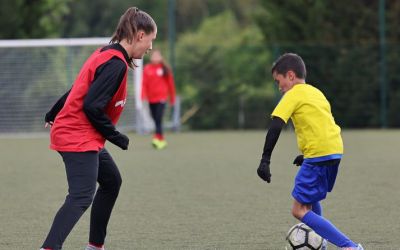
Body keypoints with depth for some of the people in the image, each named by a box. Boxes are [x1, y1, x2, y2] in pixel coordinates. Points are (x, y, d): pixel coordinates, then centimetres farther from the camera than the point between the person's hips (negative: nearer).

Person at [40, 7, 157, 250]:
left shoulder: (106, 55, 11)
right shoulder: (116, 63, -18)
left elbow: (79, 90, 22)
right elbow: (92, 106, -24)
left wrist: (54, 115, 33)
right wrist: (117, 137, -13)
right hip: (79, 138, -11)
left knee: (112, 181, 21)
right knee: (82, 197, -19)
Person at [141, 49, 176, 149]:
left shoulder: (165, 69, 2)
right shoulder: (147, 69, 6)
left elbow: (170, 84, 8)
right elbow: (144, 83, 1)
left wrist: (172, 98, 11)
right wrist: (143, 95, -11)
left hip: (161, 98, -3)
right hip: (151, 99, 3)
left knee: (159, 119, -15)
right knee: (156, 120, 6)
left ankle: (157, 138, -23)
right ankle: (162, 140, 15)